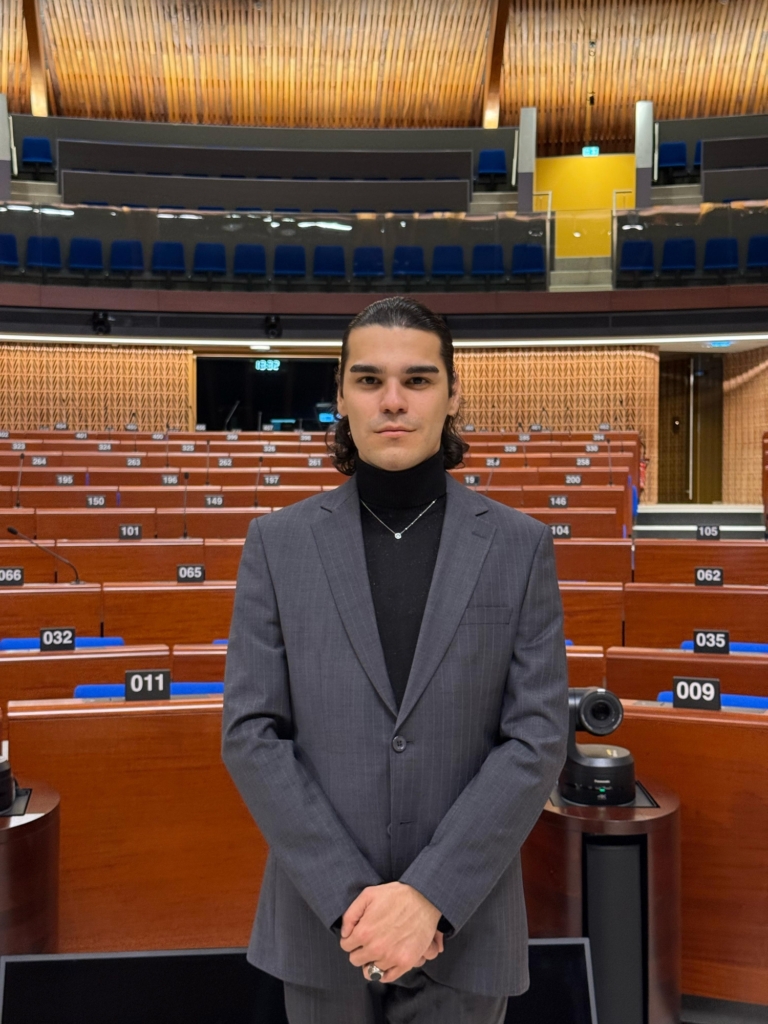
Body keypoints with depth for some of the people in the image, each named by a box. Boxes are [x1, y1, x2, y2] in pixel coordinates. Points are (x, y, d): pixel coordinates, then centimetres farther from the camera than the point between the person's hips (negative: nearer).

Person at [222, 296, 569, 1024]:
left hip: (463, 922, 0)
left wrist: (429, 896, -15)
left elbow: (538, 739, -8)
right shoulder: (278, 542, -5)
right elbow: (251, 733, -7)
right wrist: (351, 896, -13)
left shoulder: (521, 545, -5)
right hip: (322, 920, 1)